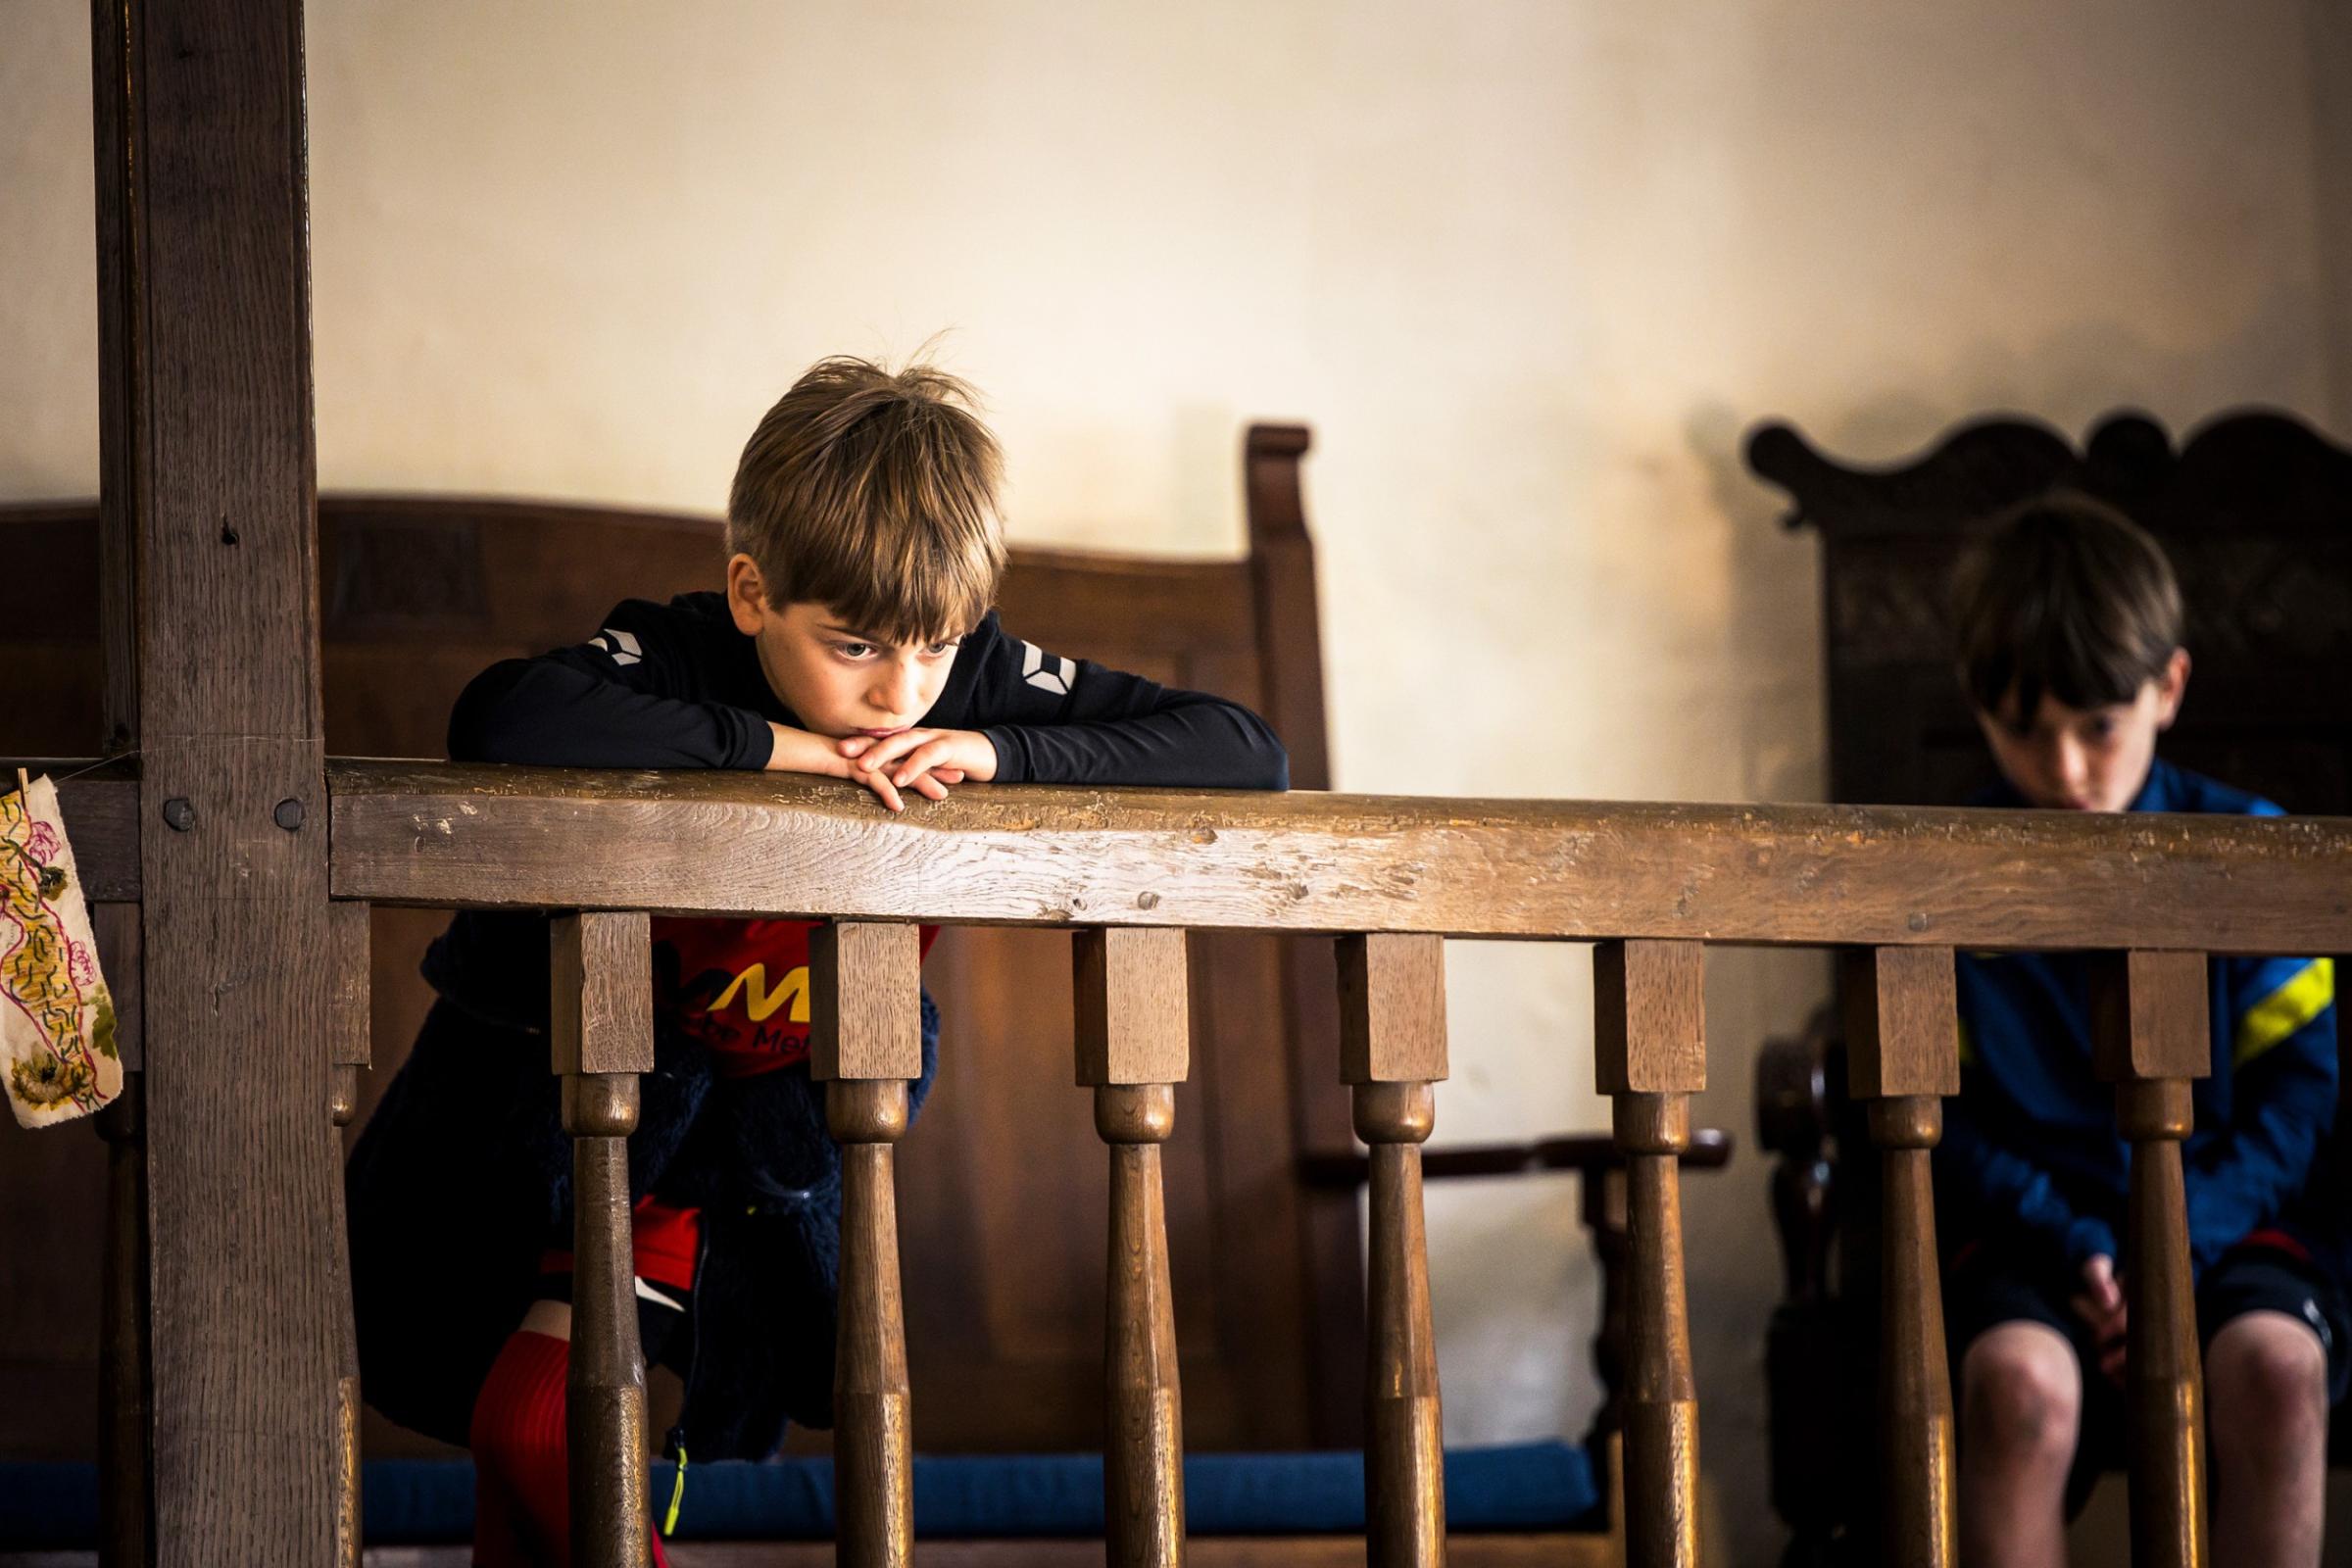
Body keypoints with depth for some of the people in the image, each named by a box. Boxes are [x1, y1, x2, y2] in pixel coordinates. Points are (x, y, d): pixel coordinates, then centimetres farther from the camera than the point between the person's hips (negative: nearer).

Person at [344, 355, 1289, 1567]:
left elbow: (1250, 754, -21)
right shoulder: (681, 656, -28)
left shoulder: (976, 681, -18)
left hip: (767, 1097, 2)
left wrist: (999, 753, -32)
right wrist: (773, 746, -42)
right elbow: (501, 720, -49)